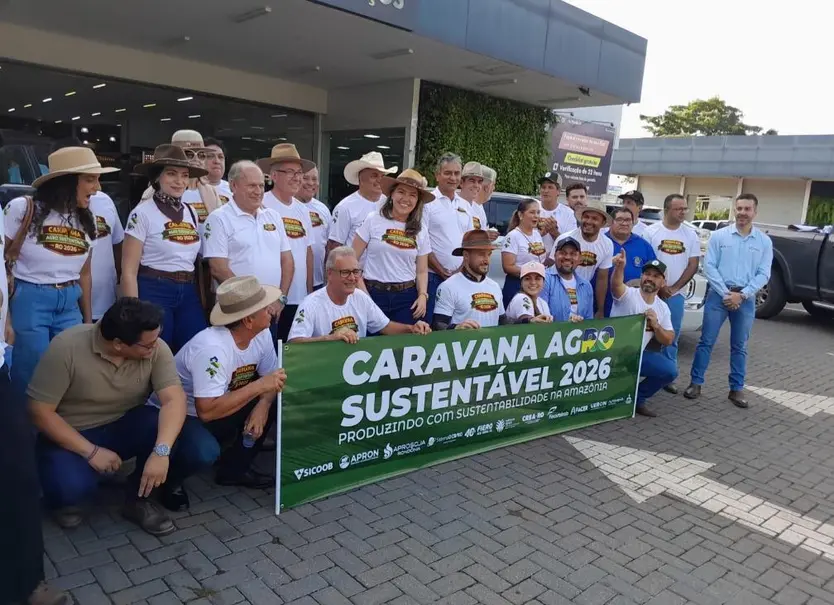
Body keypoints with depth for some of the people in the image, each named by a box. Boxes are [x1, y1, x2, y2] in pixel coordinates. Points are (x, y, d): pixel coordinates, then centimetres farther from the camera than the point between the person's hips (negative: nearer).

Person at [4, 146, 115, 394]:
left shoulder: (87, 220, 6)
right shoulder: (23, 209, -8)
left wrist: (88, 321, 14)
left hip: (70, 307, 4)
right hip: (28, 303, -4)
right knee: (31, 378, 2)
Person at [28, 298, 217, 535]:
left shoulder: (156, 349, -17)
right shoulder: (67, 348, -24)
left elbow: (174, 399, -25)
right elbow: (40, 411, -18)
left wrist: (161, 451, -42)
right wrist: (91, 451, -24)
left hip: (129, 423, 3)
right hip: (73, 435, -2)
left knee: (202, 450, -23)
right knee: (71, 487, -35)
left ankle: (139, 497, 2)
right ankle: (65, 497, 5)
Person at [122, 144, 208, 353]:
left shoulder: (191, 213, 10)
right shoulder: (143, 212, -7)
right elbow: (129, 271, -9)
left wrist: (203, 301, 13)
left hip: (189, 294, 6)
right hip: (153, 292, -5)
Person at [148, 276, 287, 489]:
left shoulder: (261, 334, -10)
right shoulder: (212, 348, -33)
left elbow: (271, 379, 2)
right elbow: (207, 411, -37)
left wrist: (262, 406, -19)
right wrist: (259, 386, -33)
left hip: (217, 411, 8)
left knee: (274, 400, -7)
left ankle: (235, 468, 7)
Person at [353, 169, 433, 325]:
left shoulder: (420, 232, 7)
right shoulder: (373, 220, -2)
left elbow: (422, 271, 10)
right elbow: (352, 259, -1)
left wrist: (423, 295, -7)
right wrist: (362, 292, -7)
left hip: (406, 296, 2)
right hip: (373, 293, -2)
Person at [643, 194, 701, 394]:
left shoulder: (691, 235, 6)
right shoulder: (651, 231, -3)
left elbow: (693, 266, 3)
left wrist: (673, 288, -6)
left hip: (676, 294, 3)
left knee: (671, 337, 7)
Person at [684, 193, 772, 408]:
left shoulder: (764, 241, 5)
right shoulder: (719, 236, 1)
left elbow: (763, 274, 1)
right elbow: (709, 266, -4)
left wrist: (741, 295, -11)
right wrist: (726, 293, -11)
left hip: (746, 299, 1)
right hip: (719, 294, -1)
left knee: (739, 346, 10)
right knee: (706, 341, 0)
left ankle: (737, 389, 18)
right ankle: (696, 383, 9)